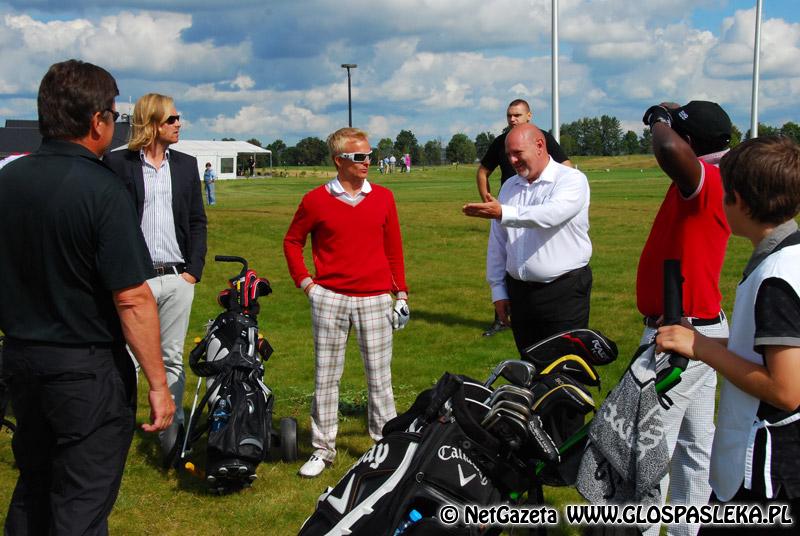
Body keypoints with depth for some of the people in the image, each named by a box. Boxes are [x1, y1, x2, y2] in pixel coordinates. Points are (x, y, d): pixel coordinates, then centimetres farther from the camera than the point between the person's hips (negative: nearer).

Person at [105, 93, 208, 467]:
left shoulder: (186, 165, 11)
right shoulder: (118, 163, -2)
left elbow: (197, 222, 12)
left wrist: (194, 269, 2)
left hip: (177, 279, 4)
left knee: (172, 359, 11)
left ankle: (171, 437, 20)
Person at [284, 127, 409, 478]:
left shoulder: (383, 198, 6)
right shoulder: (316, 200, -1)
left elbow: (393, 248, 11)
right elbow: (292, 242, 11)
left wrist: (401, 293, 9)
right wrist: (305, 281, 2)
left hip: (375, 299, 1)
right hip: (329, 299, -1)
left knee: (379, 376, 6)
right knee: (326, 377, 7)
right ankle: (323, 449, 19)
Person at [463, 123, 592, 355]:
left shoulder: (572, 179, -6)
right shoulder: (509, 187, 13)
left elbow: (551, 214, -27)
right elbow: (497, 242, 13)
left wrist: (504, 213, -38)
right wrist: (498, 289, 9)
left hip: (564, 293, -6)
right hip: (519, 291, 6)